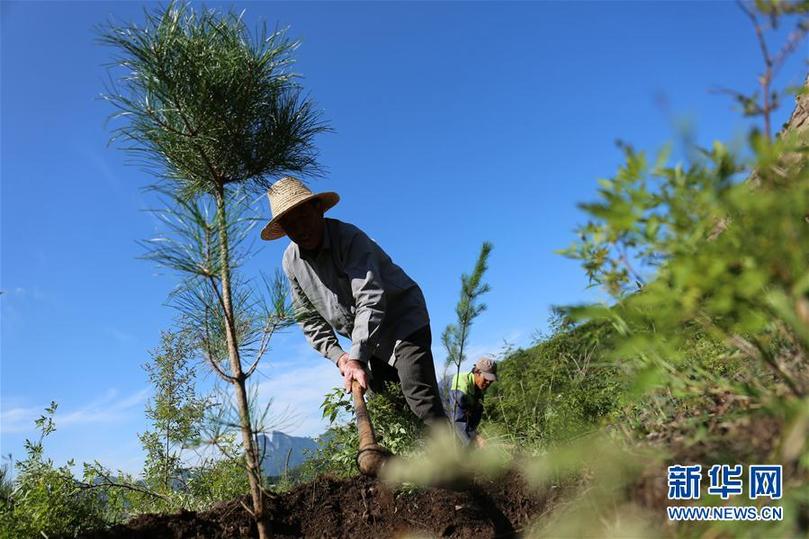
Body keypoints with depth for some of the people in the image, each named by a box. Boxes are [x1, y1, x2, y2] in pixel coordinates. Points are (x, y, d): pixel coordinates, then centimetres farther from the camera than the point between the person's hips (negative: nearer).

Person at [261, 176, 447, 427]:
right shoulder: (291, 261, -3)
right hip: (367, 340, 7)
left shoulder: (349, 238, -24)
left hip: (403, 321, -6)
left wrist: (357, 358, -43)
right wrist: (338, 356, -10)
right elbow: (309, 319, 3)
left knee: (422, 400, -21)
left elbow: (371, 299, -35)